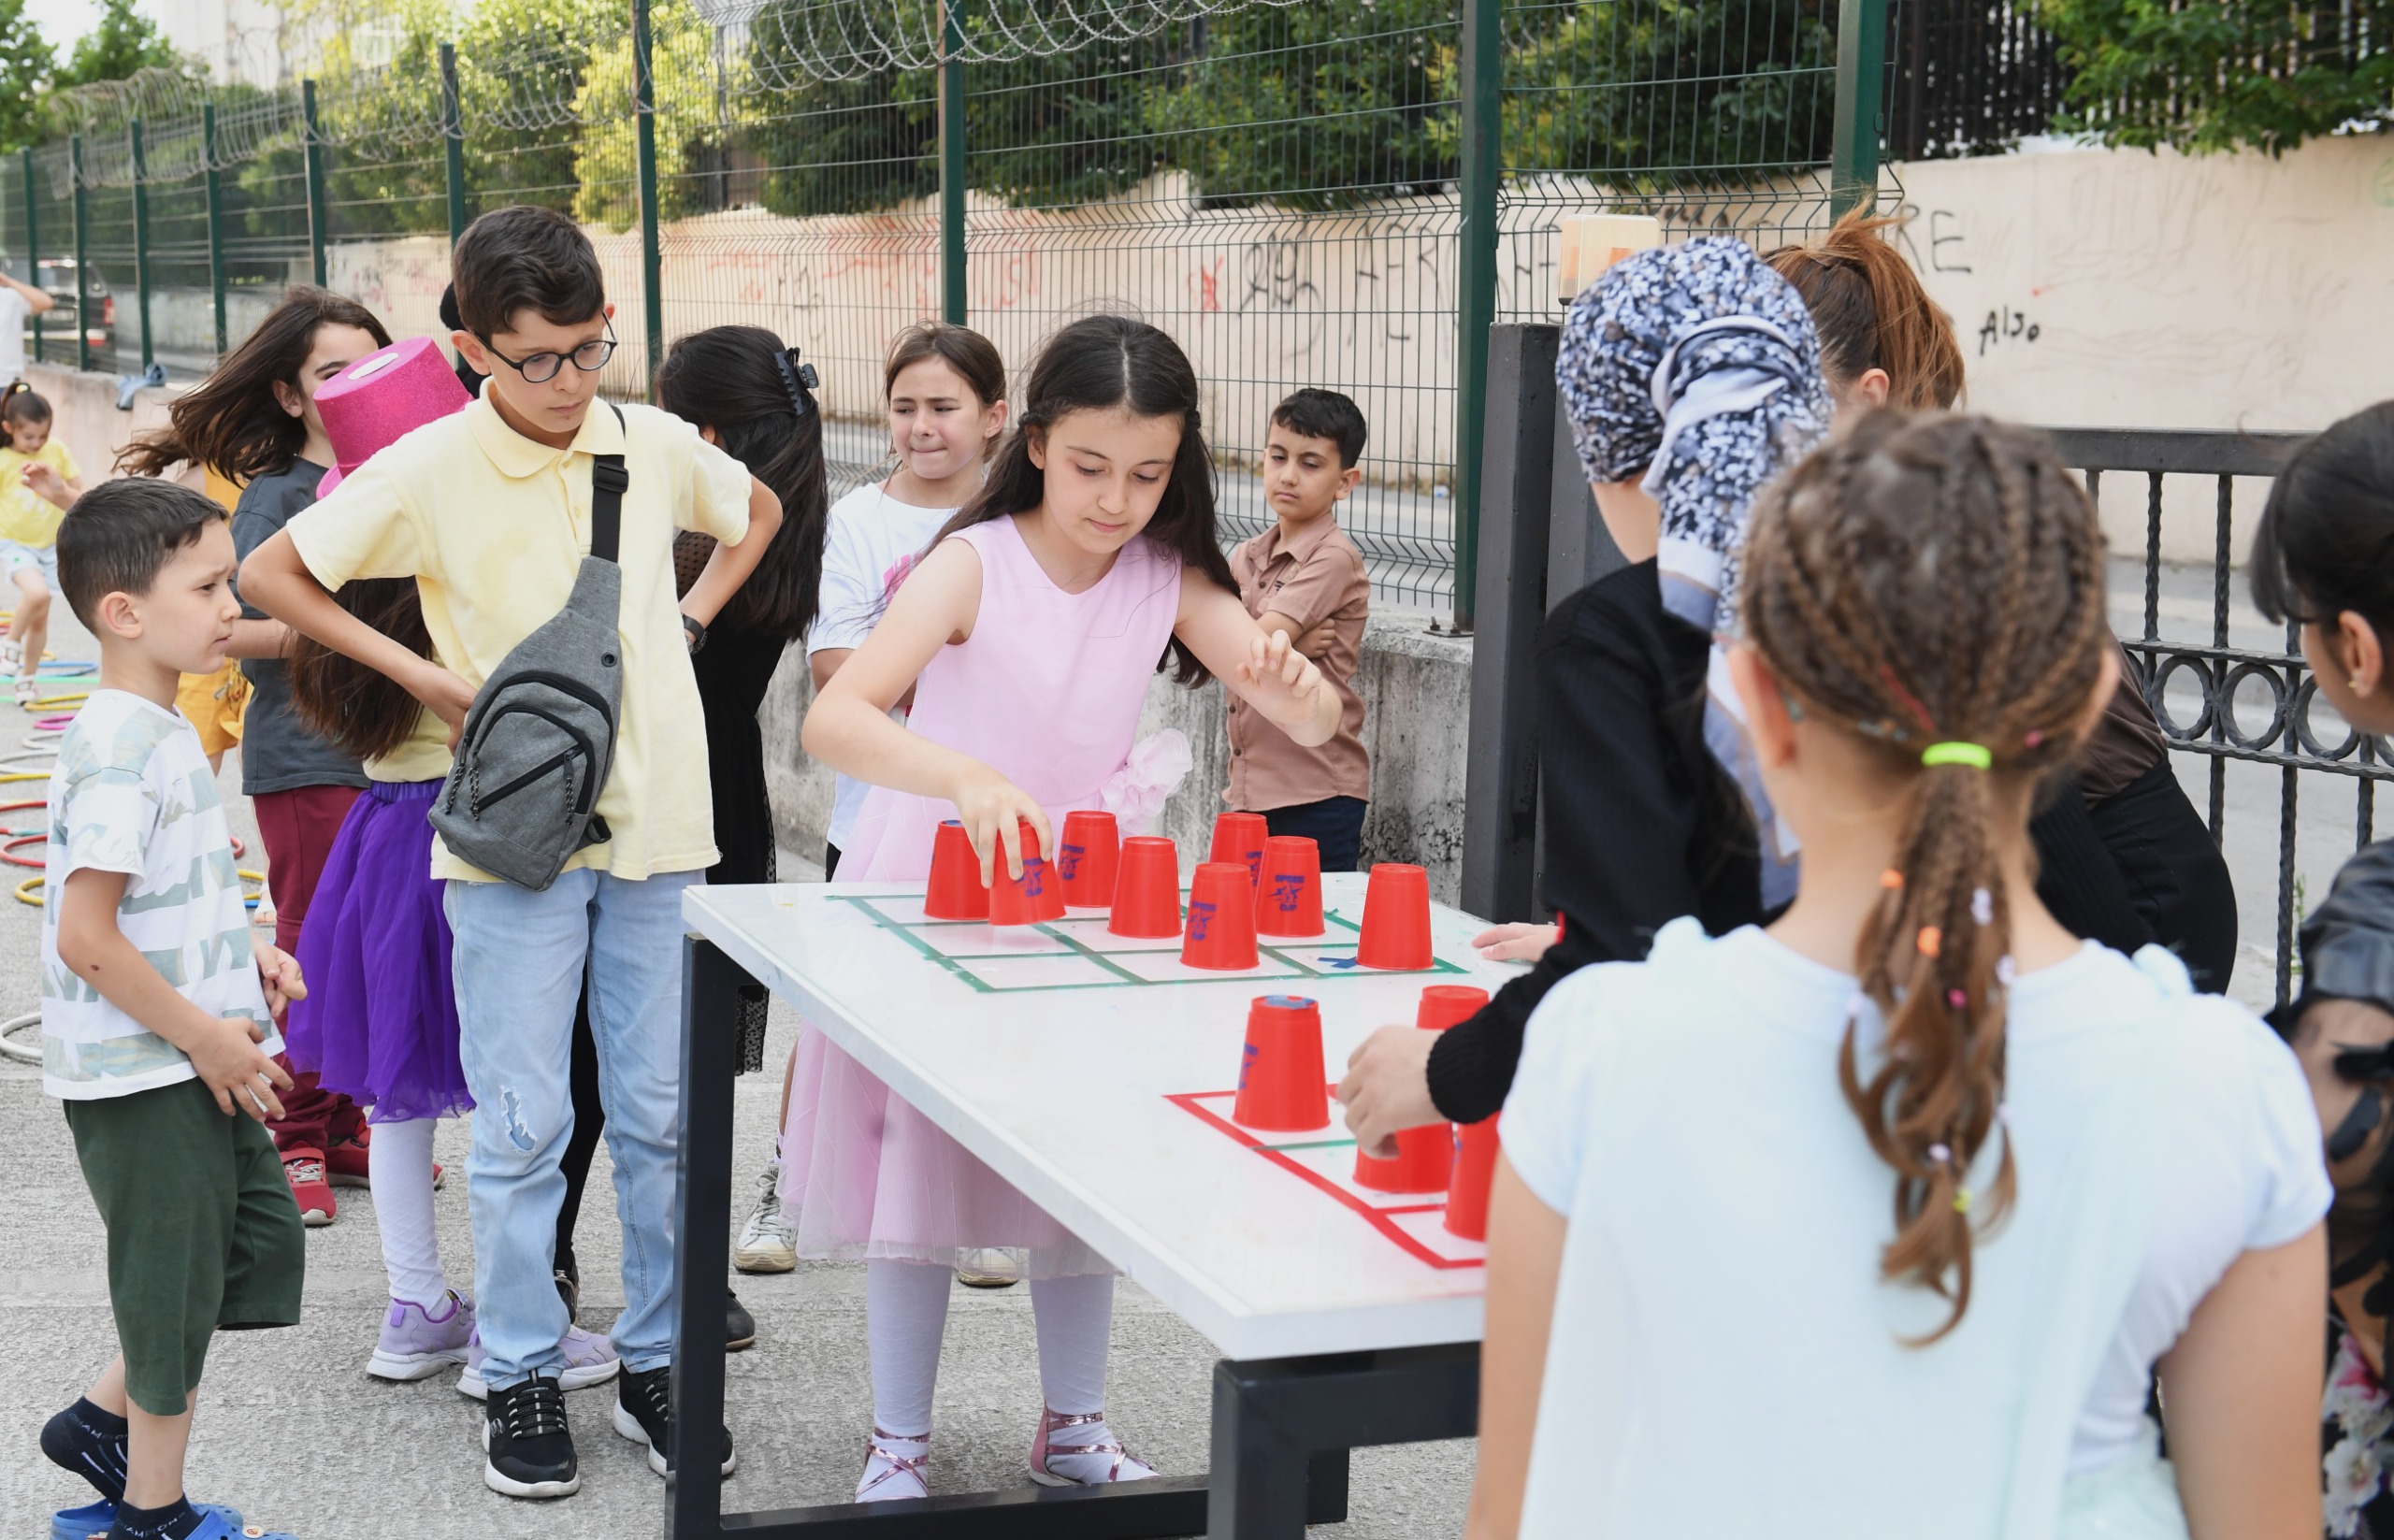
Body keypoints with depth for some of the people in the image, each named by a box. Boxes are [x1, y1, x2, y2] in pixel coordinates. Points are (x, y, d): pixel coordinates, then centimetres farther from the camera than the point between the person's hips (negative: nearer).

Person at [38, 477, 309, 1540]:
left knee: (261, 1237, 18)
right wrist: (205, 1037, -19)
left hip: (196, 1062, 10)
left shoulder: (159, 732, 8)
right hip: (140, 1077, -10)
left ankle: (101, 1420, 31)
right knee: (175, 1289, 4)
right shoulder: (120, 751, -23)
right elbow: (87, 937, -26)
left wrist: (243, 954, 8)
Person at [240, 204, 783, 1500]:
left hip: (655, 818, 3)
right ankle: (521, 1378, 16)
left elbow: (757, 511, 23)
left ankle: (654, 1364, 21)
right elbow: (269, 575, -1)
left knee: (662, 1113, 8)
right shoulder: (431, 470, -7)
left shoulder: (655, 447, 3)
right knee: (523, 1124, 1)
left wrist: (687, 622, 9)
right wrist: (425, 675, -6)